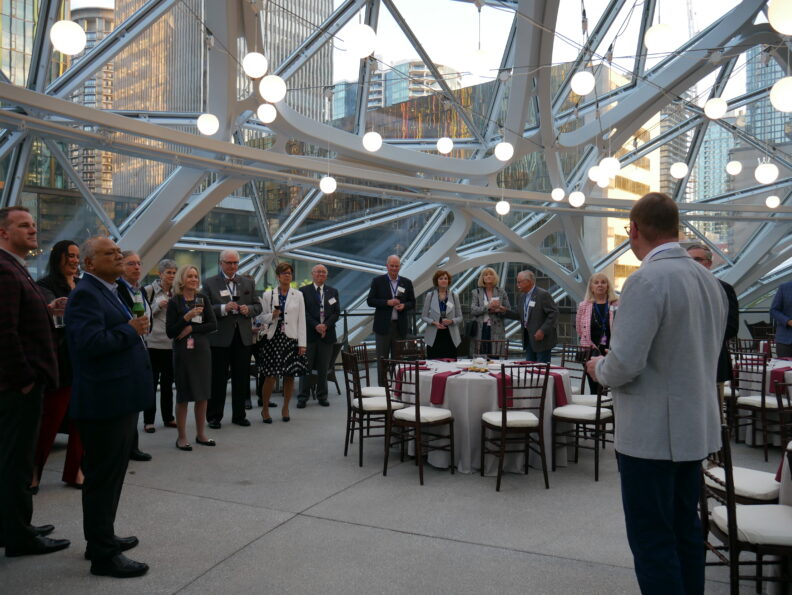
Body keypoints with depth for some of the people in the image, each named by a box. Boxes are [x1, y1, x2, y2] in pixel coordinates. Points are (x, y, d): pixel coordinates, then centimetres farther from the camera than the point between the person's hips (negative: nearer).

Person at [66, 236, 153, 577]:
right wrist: (131, 330, -17)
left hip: (120, 400, 10)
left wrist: (135, 329, 7)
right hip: (104, 402, -10)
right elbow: (90, 341, -28)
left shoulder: (109, 291, 16)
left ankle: (102, 538, 34)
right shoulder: (86, 294, -15)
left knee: (111, 474, 20)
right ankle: (103, 555, 10)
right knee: (104, 477, -1)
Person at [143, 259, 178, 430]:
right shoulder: (149, 290, -3)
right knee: (151, 382, 2)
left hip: (171, 343, 4)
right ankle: (148, 420, 10)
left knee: (168, 381, 12)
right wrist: (158, 306, -14)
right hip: (153, 342, -4)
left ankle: (168, 418, 21)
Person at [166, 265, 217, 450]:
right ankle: (182, 437, 12)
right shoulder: (175, 302, -4)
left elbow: (213, 324, 0)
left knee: (203, 394, 7)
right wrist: (186, 317, -18)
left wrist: (192, 328, -11)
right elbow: (170, 332, -7)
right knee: (183, 395, 3)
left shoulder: (203, 299, 6)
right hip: (183, 352, -3)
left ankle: (201, 434, 19)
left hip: (202, 350, 4)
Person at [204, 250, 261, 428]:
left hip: (243, 337, 4)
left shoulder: (248, 283, 11)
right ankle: (214, 416, 15)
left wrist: (248, 309, -10)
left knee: (241, 379, 10)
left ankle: (239, 415, 21)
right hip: (220, 338, -4)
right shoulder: (210, 283, 0)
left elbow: (258, 306, 11)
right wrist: (223, 308, -21)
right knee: (218, 380, 4)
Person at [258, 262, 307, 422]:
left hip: (291, 339, 1)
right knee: (270, 376, -4)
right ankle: (265, 408, 14)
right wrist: (272, 316, -14)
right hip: (273, 339, -1)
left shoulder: (298, 295, 7)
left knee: (290, 376, 5)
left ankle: (285, 408, 22)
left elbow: (301, 320, 5)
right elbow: (263, 318, 9)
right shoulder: (268, 295, 5)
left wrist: (302, 343, 0)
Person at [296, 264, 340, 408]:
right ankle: (303, 397, 8)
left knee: (323, 368, 7)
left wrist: (325, 325, -10)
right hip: (309, 333, -2)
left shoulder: (333, 292, 12)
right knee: (305, 366, 0)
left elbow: (336, 313, 6)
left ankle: (322, 396, 17)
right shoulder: (304, 291, 4)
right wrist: (316, 325, -14)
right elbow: (303, 312, -4)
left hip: (327, 334, 2)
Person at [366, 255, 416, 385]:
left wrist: (404, 306, -11)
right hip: (383, 326, -2)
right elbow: (370, 301, -3)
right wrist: (387, 302, -15)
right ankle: (382, 387, 10)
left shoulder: (407, 282, 8)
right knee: (382, 359, 3)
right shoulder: (377, 281, 1)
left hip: (400, 326, 2)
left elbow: (412, 303, 11)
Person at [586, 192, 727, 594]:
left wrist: (598, 368, -3)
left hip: (651, 435, -8)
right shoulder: (709, 280, 7)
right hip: (696, 429, 9)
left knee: (652, 539, 2)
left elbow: (625, 364, -25)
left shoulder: (647, 281, -19)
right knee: (685, 529, 19)